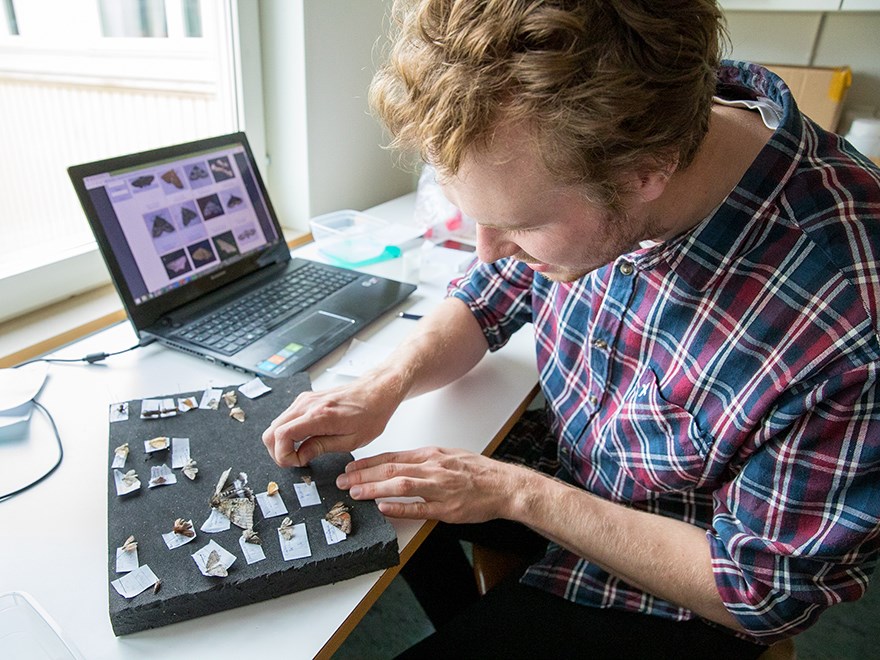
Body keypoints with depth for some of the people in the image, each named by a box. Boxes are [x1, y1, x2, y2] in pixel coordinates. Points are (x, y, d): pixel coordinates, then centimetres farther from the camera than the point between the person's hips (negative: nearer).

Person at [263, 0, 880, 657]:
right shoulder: (571, 153, -19)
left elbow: (760, 593, -22)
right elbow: (490, 297, -2)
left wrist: (517, 493, -23)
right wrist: (386, 384, -19)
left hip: (671, 601, -4)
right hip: (562, 458, 6)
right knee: (347, 495, 13)